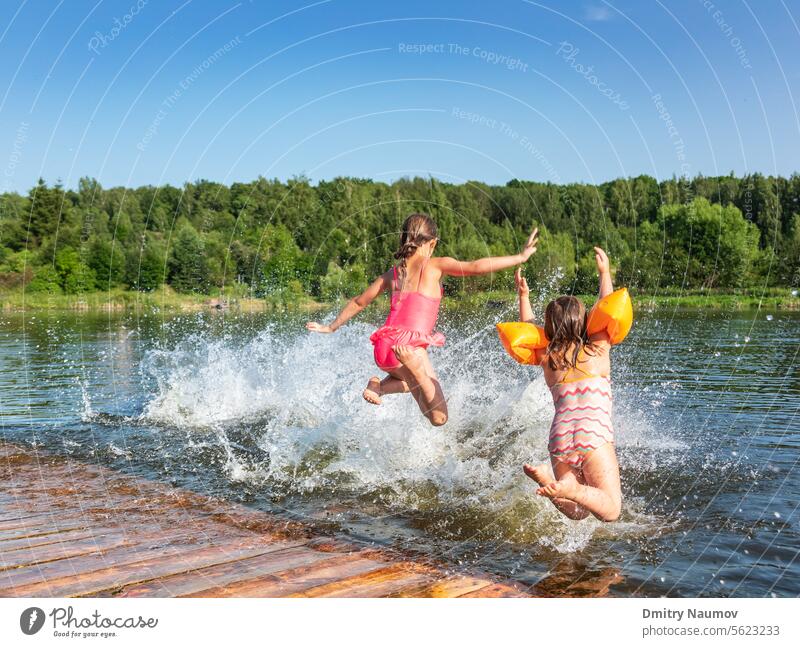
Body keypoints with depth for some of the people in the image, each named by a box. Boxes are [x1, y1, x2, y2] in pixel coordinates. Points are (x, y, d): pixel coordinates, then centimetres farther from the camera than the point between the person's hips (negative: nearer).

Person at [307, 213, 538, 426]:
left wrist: (331, 327, 36)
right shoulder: (435, 265, -1)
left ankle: (379, 385, 10)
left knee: (416, 381, 37)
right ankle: (414, 367, -24)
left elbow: (358, 303, 23)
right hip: (409, 346, -7)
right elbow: (476, 267, -11)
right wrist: (520, 256, -4)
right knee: (439, 417, -3)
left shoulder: (392, 274, 14)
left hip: (383, 347, 7)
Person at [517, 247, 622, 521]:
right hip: (594, 435, -3)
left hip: (559, 437, 4)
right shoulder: (597, 350, 11)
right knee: (610, 511, -1)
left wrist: (524, 296, 46)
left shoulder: (546, 357, 17)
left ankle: (550, 478, -20)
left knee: (577, 512, 11)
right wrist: (605, 272, 37)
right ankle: (566, 488, -31)